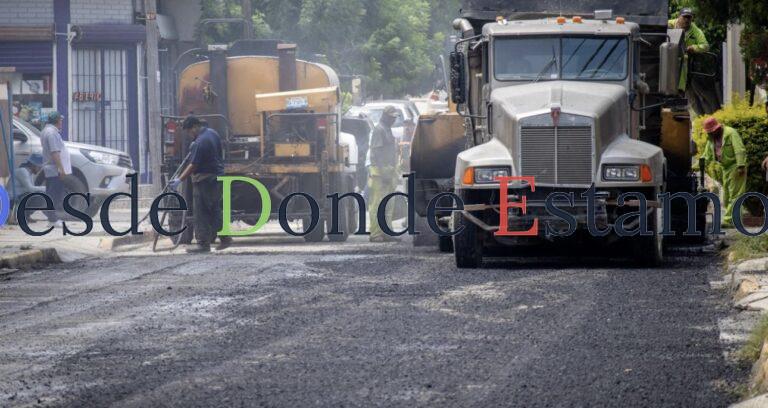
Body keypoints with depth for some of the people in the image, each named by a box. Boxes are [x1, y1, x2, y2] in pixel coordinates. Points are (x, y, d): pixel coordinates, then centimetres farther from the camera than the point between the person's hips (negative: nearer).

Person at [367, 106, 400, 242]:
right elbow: (376, 152, -18)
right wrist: (383, 172, -23)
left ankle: (384, 233, 15)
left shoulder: (387, 130, 21)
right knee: (378, 204, -10)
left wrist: (393, 173, 24)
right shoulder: (379, 130, -10)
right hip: (380, 172, -10)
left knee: (387, 205, 11)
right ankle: (376, 234, -11)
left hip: (388, 173, 10)